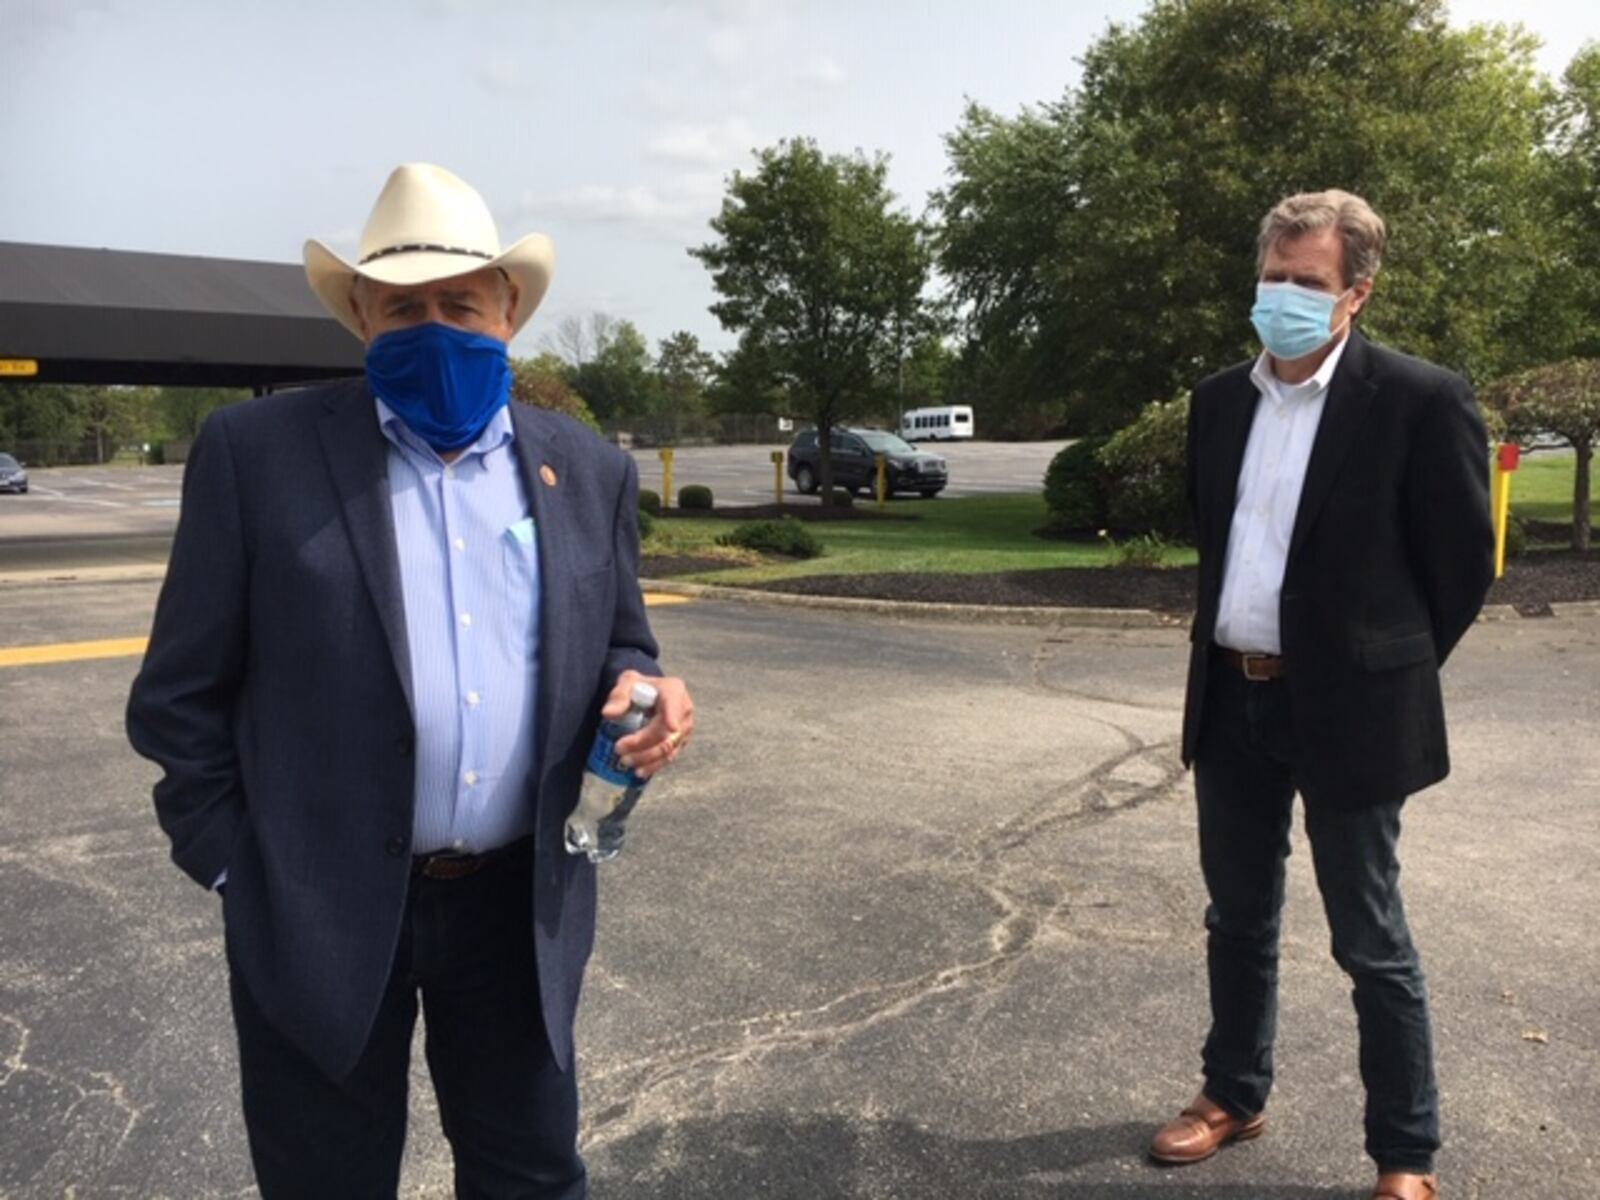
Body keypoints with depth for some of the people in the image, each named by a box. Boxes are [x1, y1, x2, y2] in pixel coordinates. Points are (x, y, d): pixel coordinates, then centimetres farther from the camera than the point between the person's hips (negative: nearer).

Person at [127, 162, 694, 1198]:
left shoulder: (589, 471, 3)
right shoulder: (259, 450, -6)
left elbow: (618, 648, 11)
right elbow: (184, 689, -2)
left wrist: (640, 691, -11)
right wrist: (233, 867, -4)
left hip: (521, 904, 2)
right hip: (319, 907, -2)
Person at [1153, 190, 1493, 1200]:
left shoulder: (1420, 400, -12)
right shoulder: (1222, 399, 5)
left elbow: (1464, 562, -5)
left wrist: (1384, 673, 3)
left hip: (1344, 709, -5)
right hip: (1232, 698, 6)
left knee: (1372, 944, 7)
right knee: (1239, 918, 18)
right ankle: (1234, 1095, 38)